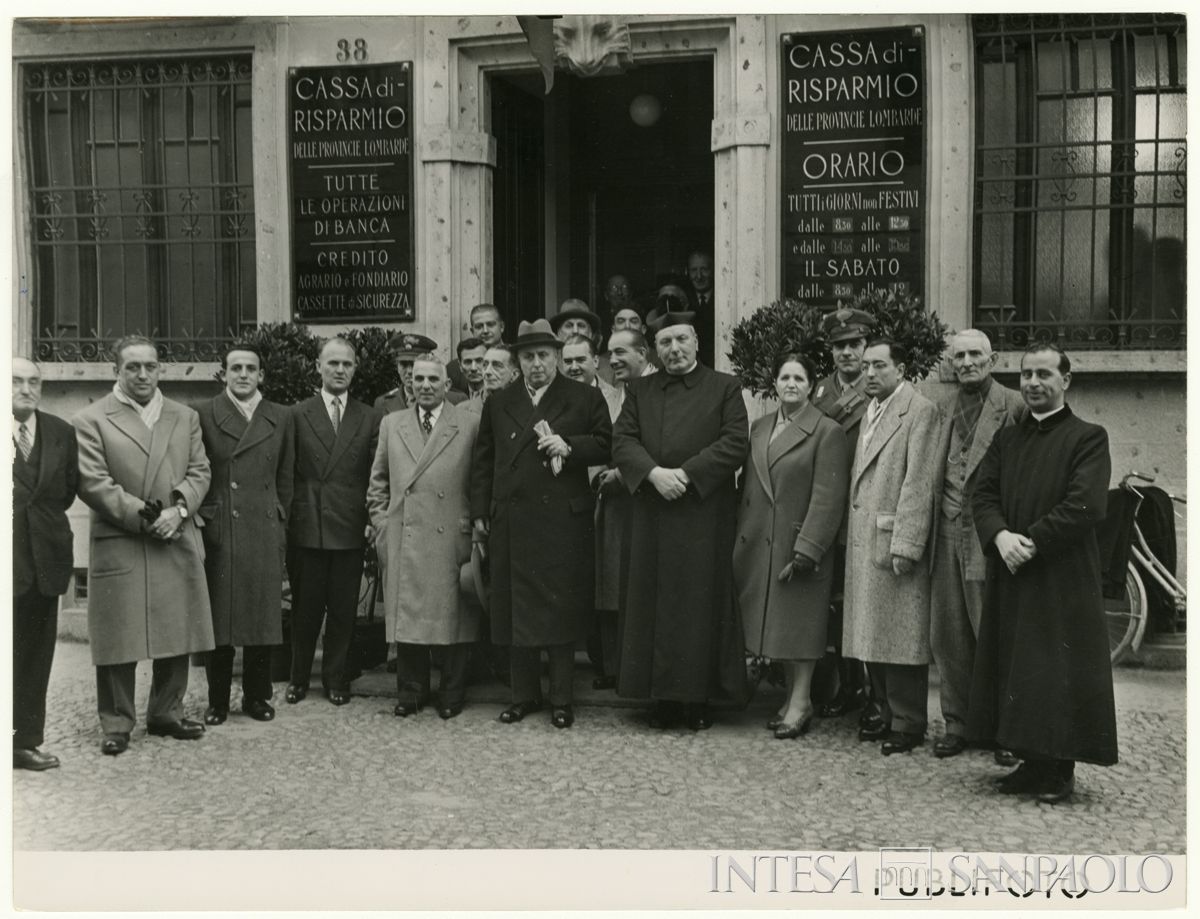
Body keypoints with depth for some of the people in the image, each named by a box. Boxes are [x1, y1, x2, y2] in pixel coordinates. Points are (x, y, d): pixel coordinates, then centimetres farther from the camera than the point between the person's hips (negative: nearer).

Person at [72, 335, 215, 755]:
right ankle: (116, 723, 14)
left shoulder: (185, 417, 14)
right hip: (118, 546, -4)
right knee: (118, 638, 1)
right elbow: (92, 483, -9)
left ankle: (166, 714, 24)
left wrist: (178, 509, -10)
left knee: (177, 634, 9)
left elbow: (199, 471, 9)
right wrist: (143, 517, -14)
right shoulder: (91, 420, -1)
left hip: (178, 544, 4)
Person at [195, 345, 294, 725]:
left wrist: (280, 526, 8)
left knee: (263, 617, 6)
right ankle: (217, 700, 15)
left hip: (264, 533, 2)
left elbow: (285, 479, 12)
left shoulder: (281, 418, 10)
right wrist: (199, 521, -1)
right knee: (217, 618, 3)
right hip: (217, 533, -2)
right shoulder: (203, 414, 3)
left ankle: (257, 695, 19)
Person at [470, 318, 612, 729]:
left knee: (561, 609, 0)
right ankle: (524, 694, 18)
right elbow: (482, 460, 14)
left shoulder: (586, 398, 6)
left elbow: (605, 445, 4)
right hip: (511, 522, 3)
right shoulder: (497, 403, 14)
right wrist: (480, 512, 8)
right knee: (514, 609, 6)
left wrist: (569, 447, -13)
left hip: (563, 521, -3)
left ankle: (561, 699, 11)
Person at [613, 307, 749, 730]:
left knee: (702, 604, 0)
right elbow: (622, 441, 4)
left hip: (705, 515, -2)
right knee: (655, 605, 4)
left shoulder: (724, 387, 5)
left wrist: (686, 474, -14)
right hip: (651, 517, 3)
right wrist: (654, 473, -14)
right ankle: (663, 696, 12)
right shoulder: (639, 391, 14)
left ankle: (699, 697, 9)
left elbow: (736, 442, -5)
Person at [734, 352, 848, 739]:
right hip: (759, 545, 6)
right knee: (776, 623, 11)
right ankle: (793, 696, 22)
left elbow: (827, 499, -12)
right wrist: (741, 538, 9)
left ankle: (800, 702, 9)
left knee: (799, 622, 0)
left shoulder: (827, 432, -7)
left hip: (800, 543, -6)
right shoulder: (759, 428, 12)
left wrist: (806, 550, -17)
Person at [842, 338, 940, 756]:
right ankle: (886, 713, 24)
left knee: (901, 634, -1)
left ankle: (908, 724, 9)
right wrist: (852, 534, 9)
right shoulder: (871, 409, 17)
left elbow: (918, 483, -15)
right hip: (863, 541, 8)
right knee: (872, 632, 12)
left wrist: (906, 545, -18)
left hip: (895, 540, -8)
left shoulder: (920, 410, -8)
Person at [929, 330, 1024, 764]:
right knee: (947, 637, 9)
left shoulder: (1013, 406, -5)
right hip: (947, 533, 6)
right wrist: (929, 529, 6)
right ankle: (957, 723, 22)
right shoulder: (944, 409, 13)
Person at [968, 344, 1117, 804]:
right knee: (1015, 668, 9)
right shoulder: (1006, 438, 14)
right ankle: (1031, 761, 20)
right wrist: (1001, 536, -13)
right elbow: (982, 493, 5)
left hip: (1064, 578, -5)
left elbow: (1084, 507, -14)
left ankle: (1060, 770, 11)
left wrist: (1029, 541, -15)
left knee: (1059, 673, -1)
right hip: (1010, 577, 6)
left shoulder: (1088, 437, -4)